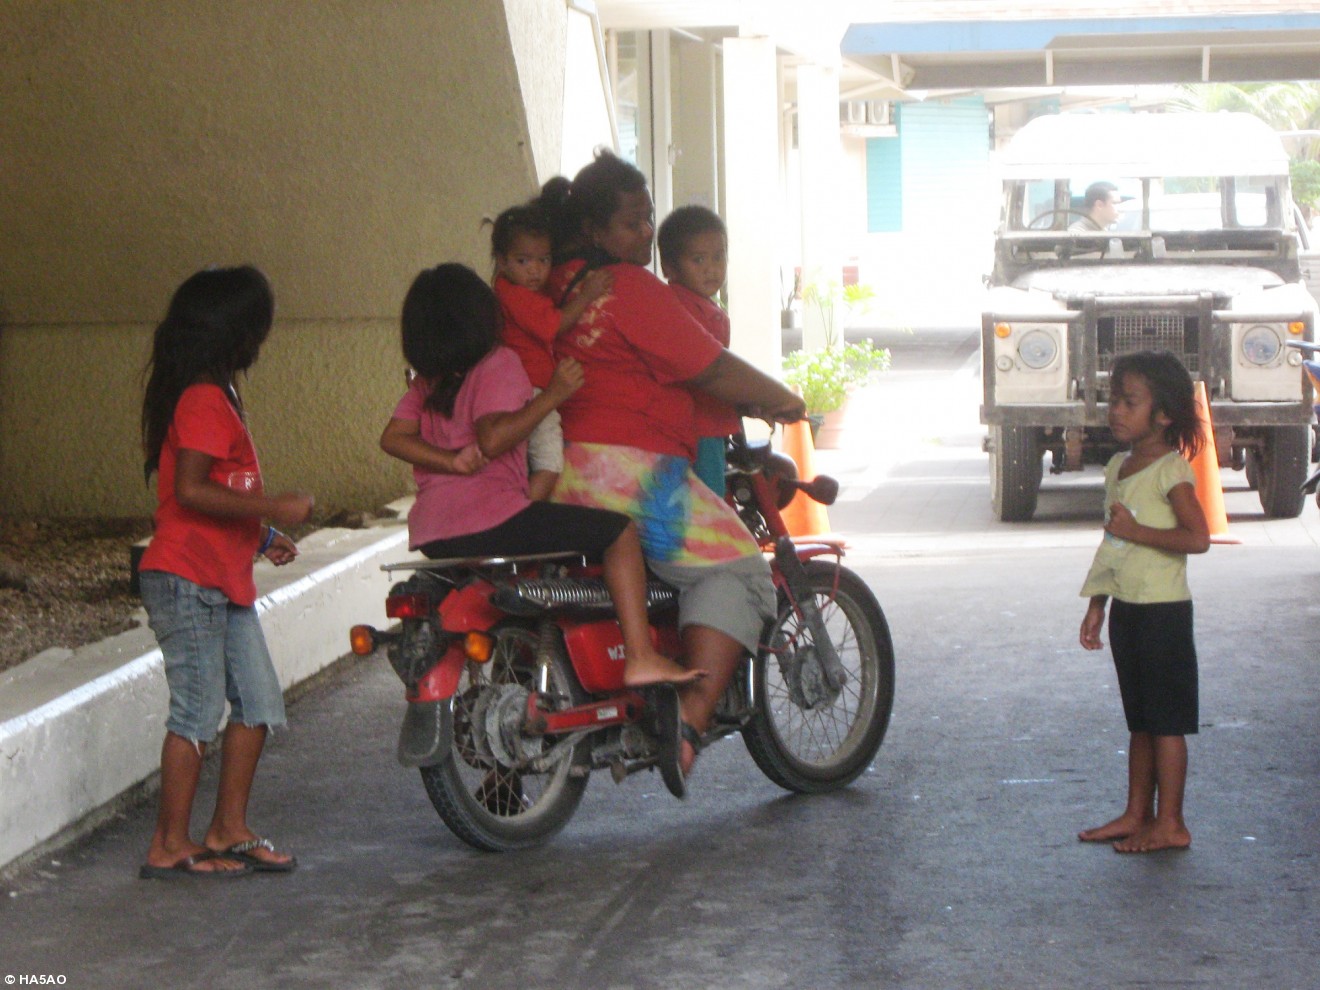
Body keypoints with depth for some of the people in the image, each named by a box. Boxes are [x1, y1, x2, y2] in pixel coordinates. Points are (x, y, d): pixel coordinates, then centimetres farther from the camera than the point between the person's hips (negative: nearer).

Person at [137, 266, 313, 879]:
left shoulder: (215, 397, 17)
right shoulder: (204, 401, -15)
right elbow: (190, 490, -24)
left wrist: (262, 537, 18)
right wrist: (272, 508, -21)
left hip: (222, 581, 10)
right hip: (187, 580, -10)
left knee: (258, 702, 10)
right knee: (199, 709, -5)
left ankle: (229, 830, 18)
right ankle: (171, 846, 2)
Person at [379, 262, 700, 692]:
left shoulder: (427, 381, 17)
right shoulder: (499, 363, -6)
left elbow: (393, 438, 6)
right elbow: (493, 438, -21)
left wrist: (451, 460, -2)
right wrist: (551, 396, -18)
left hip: (429, 534, 9)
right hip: (489, 518, -9)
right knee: (619, 531, -5)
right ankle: (640, 656, -18)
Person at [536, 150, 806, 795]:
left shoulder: (559, 283, 16)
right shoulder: (628, 286, -11)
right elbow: (710, 368, -8)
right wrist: (780, 400, 7)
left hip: (565, 472, 10)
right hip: (629, 469, -10)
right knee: (734, 571, -7)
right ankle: (689, 723, -20)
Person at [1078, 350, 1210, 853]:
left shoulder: (1171, 469, -14)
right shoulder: (1118, 467, 12)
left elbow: (1197, 537, -24)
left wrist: (1136, 530, -20)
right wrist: (1096, 604, 18)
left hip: (1163, 609, -8)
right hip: (1127, 606, 8)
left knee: (1165, 719, -3)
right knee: (1139, 719, 14)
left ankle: (1170, 823, 2)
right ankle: (1137, 813, 21)